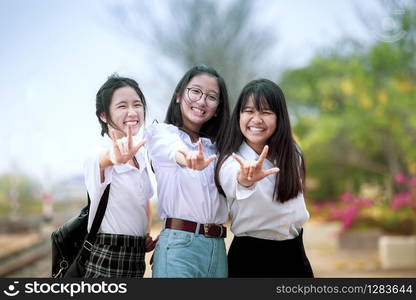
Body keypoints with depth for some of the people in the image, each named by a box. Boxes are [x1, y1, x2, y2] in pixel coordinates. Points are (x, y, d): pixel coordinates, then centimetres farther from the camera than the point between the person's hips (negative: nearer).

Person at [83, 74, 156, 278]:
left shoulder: (140, 155, 11)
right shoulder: (97, 158, -12)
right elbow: (103, 160, -37)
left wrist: (146, 235, 9)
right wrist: (115, 157, -59)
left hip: (136, 259, 7)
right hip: (107, 260, -7)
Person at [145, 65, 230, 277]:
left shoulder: (216, 146, 20)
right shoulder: (160, 133, 2)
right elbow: (173, 150, -22)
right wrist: (189, 159, -43)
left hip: (218, 249, 5)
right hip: (179, 245, -5)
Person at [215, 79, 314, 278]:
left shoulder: (291, 153, -1)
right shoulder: (232, 163, -18)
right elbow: (235, 186, -41)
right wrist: (245, 182, -61)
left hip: (294, 253, 5)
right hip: (252, 257, -5)